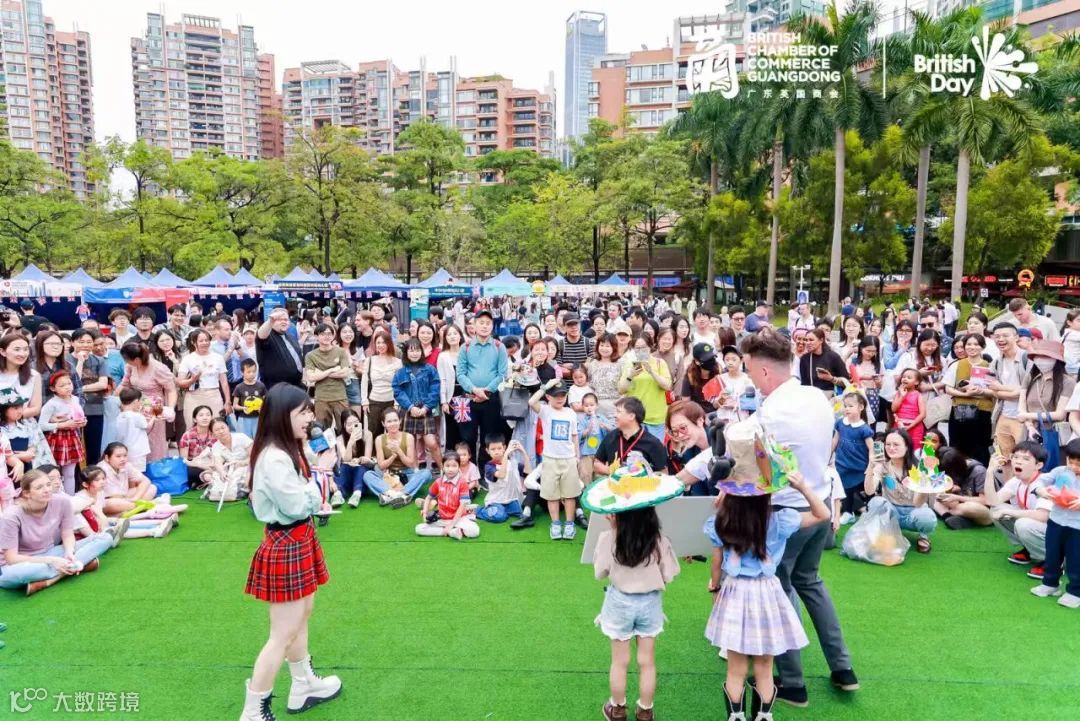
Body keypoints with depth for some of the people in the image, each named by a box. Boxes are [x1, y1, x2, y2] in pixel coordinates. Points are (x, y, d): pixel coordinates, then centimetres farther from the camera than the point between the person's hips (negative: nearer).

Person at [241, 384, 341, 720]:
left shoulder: (287, 451, 7)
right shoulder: (274, 459, -26)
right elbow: (297, 505, -22)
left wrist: (313, 499, -11)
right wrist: (315, 488, -5)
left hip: (299, 540, 10)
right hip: (286, 546, -10)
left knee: (301, 617, 23)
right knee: (283, 634, 0)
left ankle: (304, 686, 41)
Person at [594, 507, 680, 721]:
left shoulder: (609, 539, -23)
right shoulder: (660, 541, -19)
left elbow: (599, 573, -8)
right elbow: (668, 575, -9)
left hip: (620, 602, -1)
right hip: (649, 602, 1)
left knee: (620, 662, 17)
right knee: (647, 662, 17)